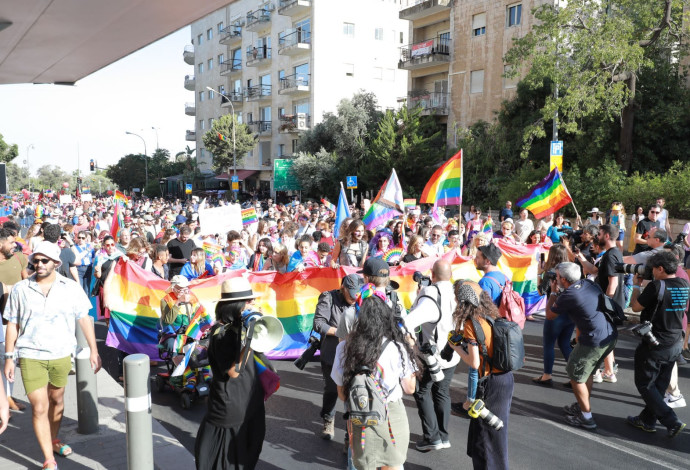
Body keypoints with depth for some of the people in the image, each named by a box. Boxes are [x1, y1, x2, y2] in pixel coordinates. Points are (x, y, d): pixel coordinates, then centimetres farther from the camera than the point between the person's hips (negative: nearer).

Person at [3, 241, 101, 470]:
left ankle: (54, 440, 42)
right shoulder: (20, 289, -2)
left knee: (57, 400, 17)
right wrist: (9, 357, 1)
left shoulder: (71, 288, -3)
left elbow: (84, 320, 0)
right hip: (31, 356, -1)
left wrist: (94, 351, -3)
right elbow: (12, 324, 3)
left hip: (62, 355, 1)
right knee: (39, 407, -3)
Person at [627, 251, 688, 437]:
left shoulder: (656, 286, -22)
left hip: (655, 347, -8)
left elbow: (635, 307, -12)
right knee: (659, 385, 17)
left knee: (644, 384, 6)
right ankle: (647, 421, 28)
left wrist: (636, 285, 3)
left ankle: (672, 422, 2)